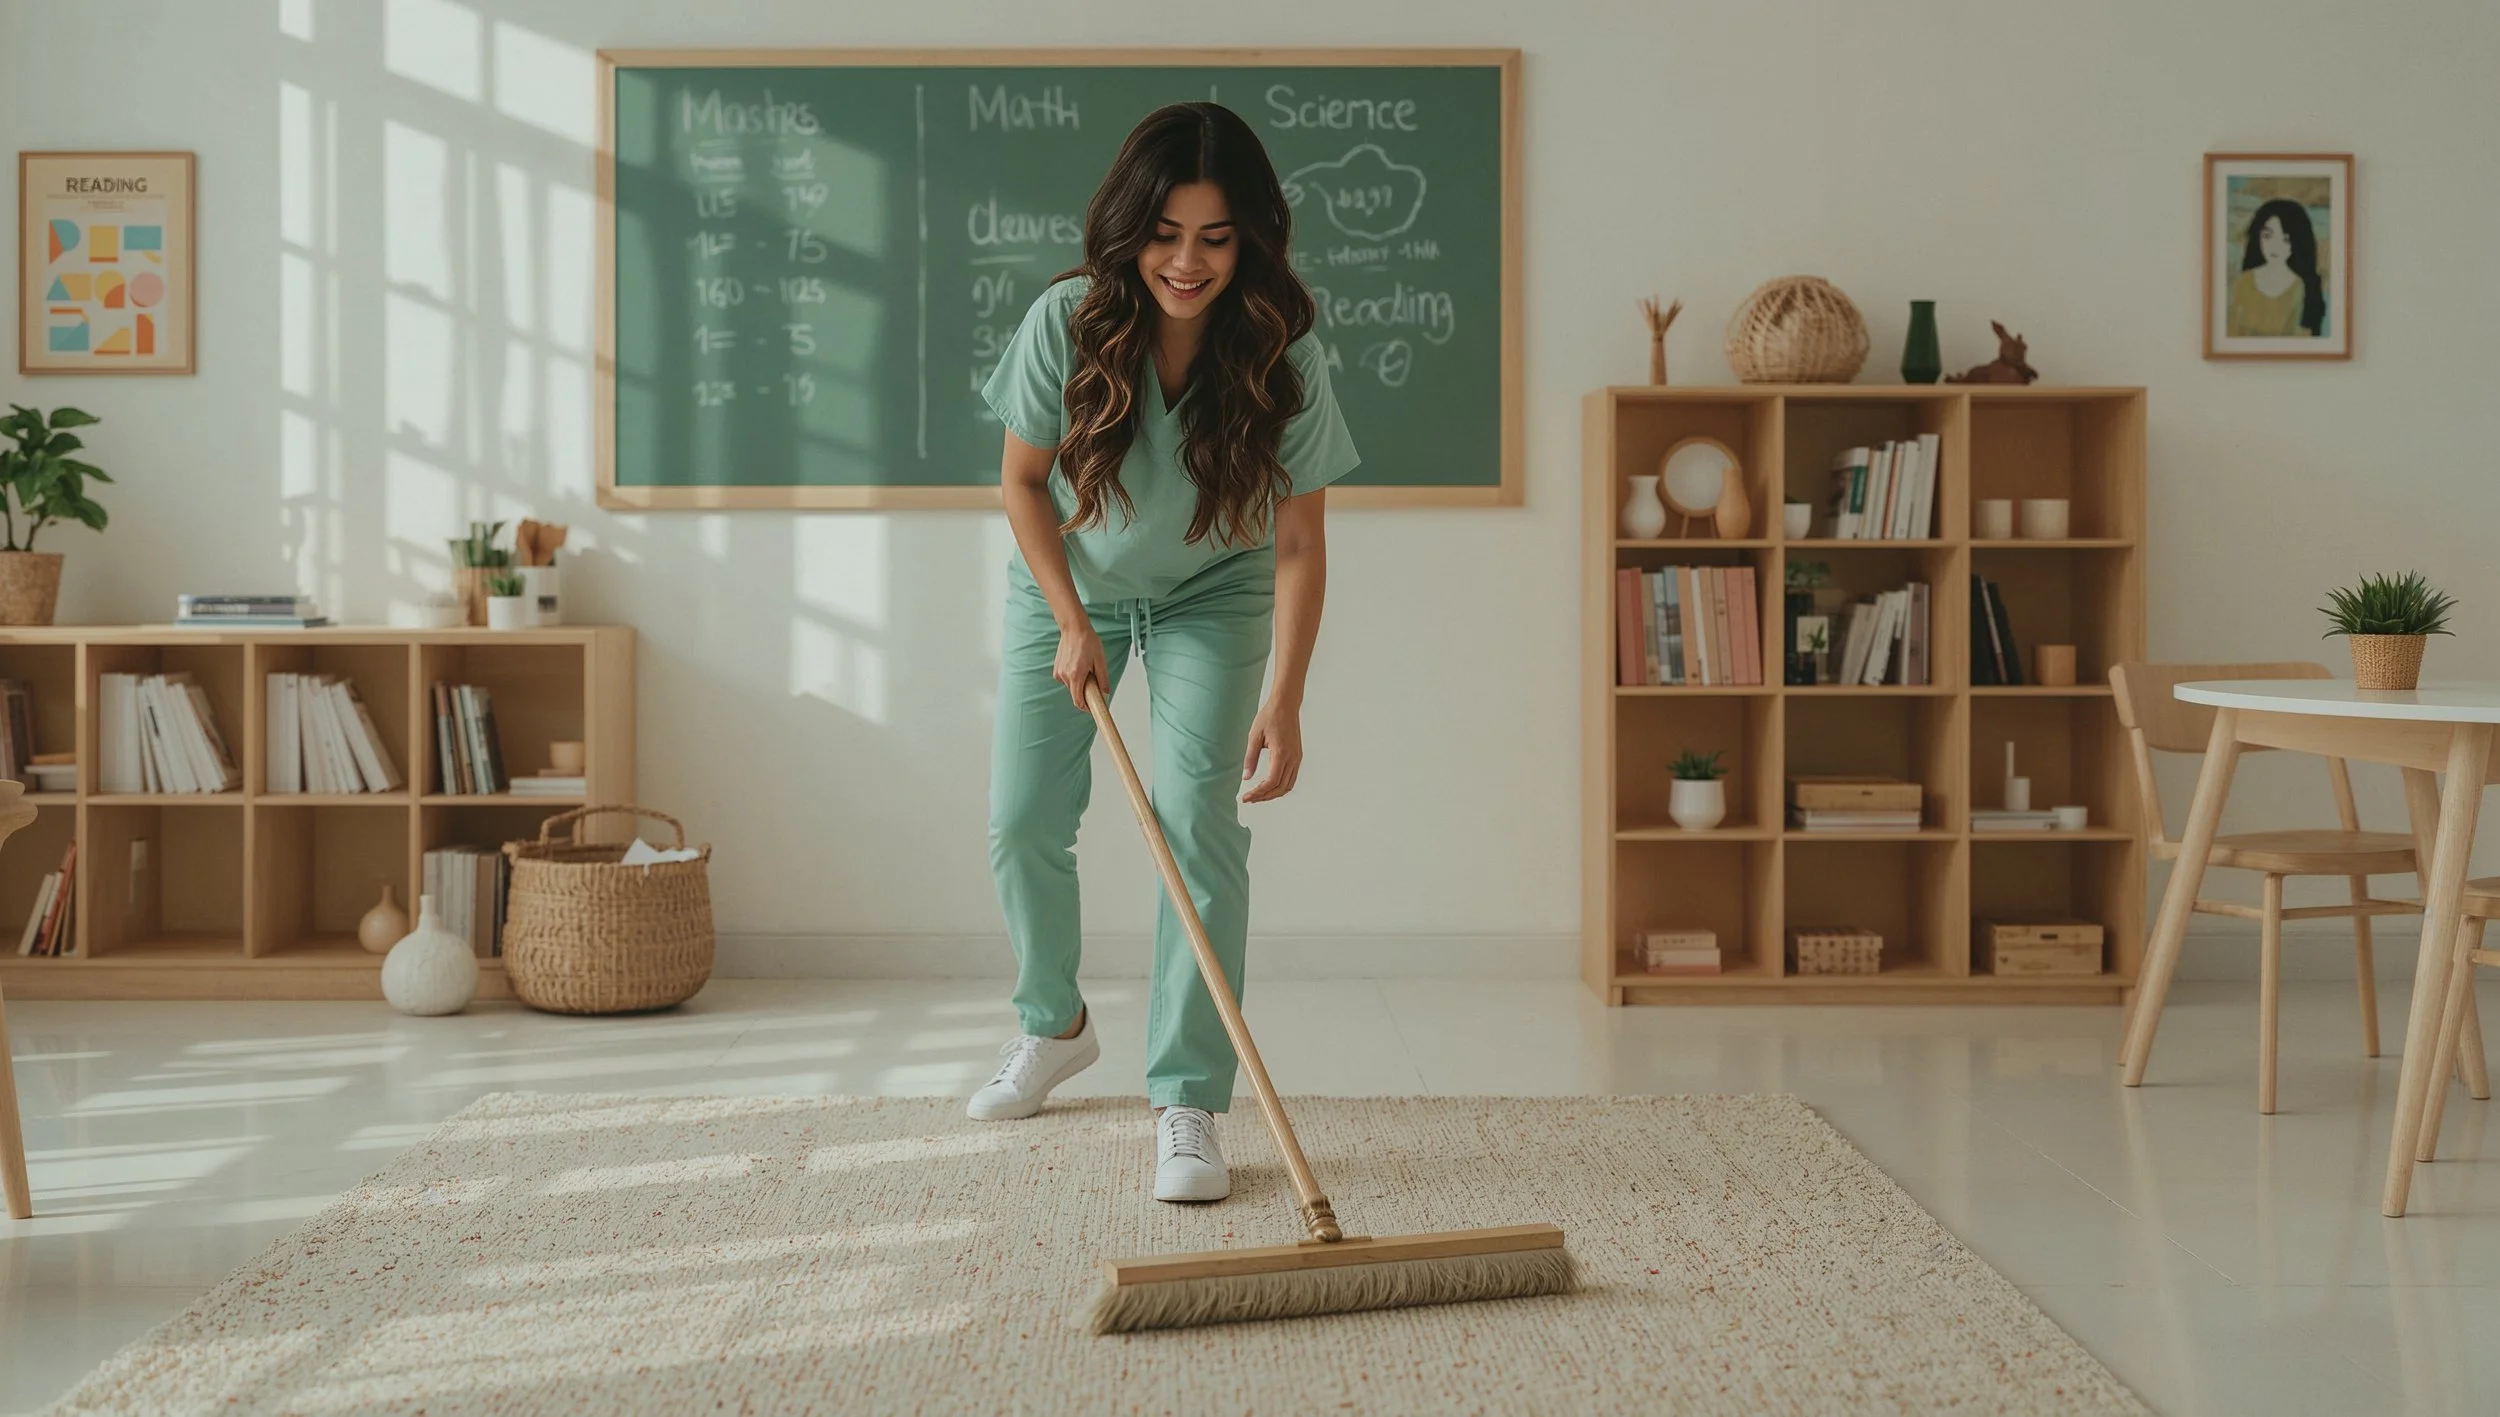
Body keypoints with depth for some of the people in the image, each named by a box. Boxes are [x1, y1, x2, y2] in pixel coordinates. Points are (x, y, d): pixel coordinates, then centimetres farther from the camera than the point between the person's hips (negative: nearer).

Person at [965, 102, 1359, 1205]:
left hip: (1210, 597, -1)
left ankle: (1186, 1104, -9)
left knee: (1200, 824, -16)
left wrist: (1283, 702, -28)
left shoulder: (1282, 356, -26)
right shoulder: (1067, 322, -25)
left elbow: (1299, 547, -21)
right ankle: (1055, 1026, 32)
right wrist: (1072, 623, -15)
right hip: (1067, 586, 2)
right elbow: (1022, 481, -9)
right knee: (1022, 826, 4)